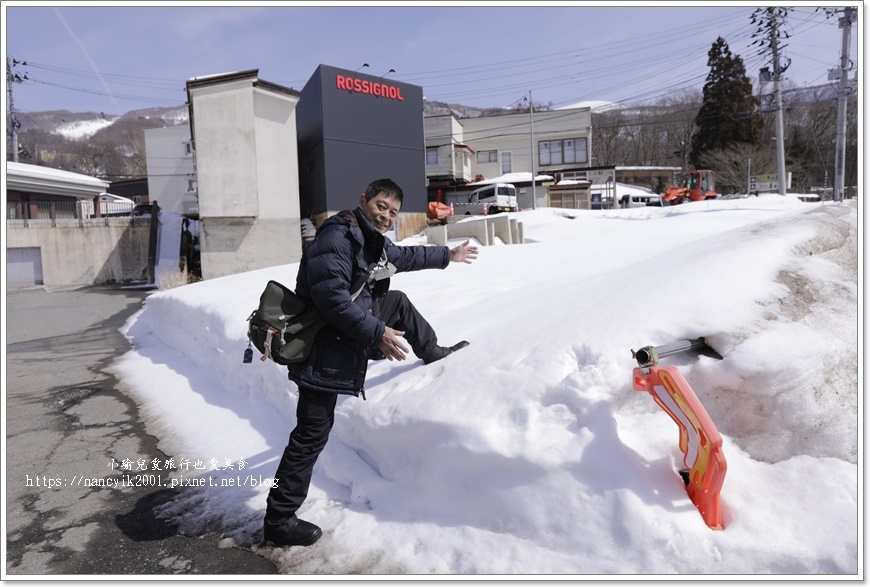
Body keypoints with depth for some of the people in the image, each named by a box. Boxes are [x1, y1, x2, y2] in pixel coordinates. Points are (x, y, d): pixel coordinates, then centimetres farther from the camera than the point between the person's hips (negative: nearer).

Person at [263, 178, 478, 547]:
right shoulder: (336, 238, -21)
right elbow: (331, 297, -29)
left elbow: (406, 256, 26)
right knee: (312, 434, -4)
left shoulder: (373, 241, 9)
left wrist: (448, 256, 35)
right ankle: (279, 521, 11)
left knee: (398, 302, 19)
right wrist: (377, 333, -26)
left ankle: (432, 352, 42)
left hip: (352, 333, 9)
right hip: (324, 348, -9)